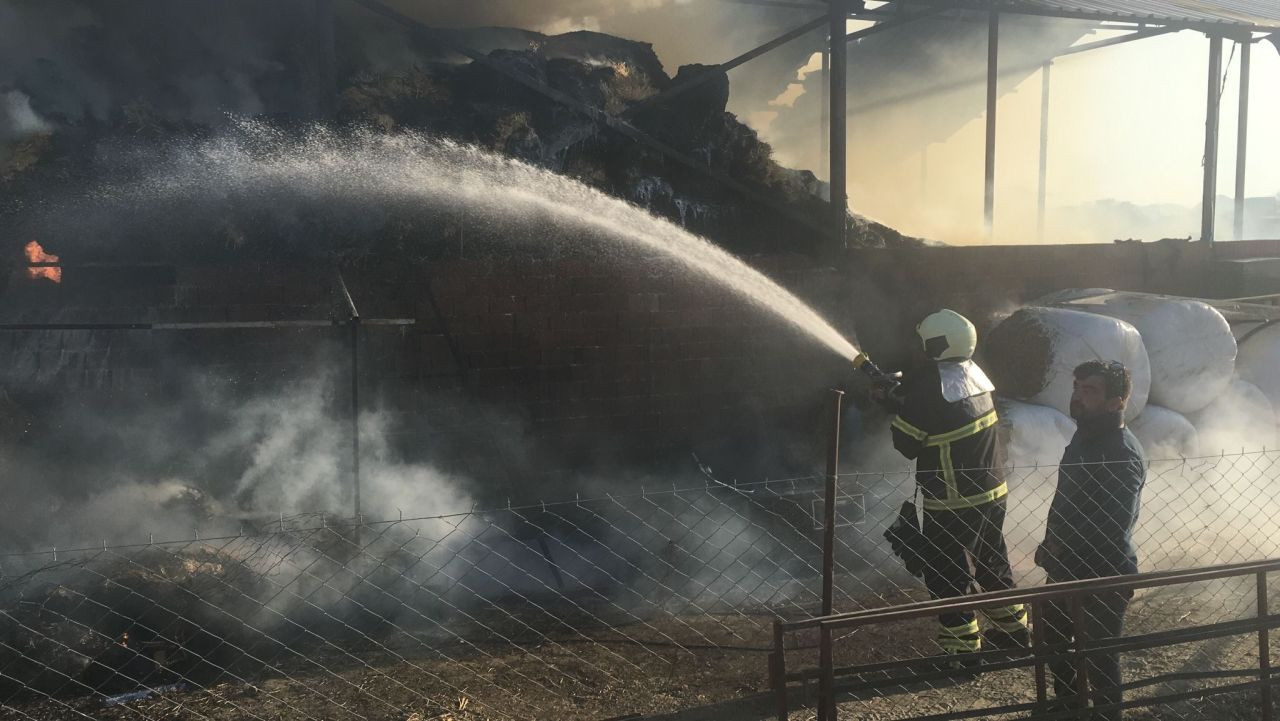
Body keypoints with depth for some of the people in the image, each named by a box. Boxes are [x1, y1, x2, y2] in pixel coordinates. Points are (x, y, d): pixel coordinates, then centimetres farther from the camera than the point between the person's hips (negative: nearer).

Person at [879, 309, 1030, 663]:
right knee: (991, 563, 24)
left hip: (953, 501, -8)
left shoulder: (928, 383, -22)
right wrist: (895, 399, 9)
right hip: (992, 490, 8)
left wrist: (891, 404, 3)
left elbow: (907, 444, -14)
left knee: (947, 575, 4)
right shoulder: (972, 372, 2)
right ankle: (1012, 628, 39)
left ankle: (961, 650, 11)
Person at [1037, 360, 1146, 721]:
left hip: (1104, 578, -9)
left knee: (1099, 656, 6)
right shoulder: (1085, 436, 4)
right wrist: (1052, 543, 3)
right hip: (1069, 569, 9)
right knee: (1051, 637, 24)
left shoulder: (1123, 456, -24)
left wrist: (1061, 549, -17)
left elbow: (1112, 532, -28)